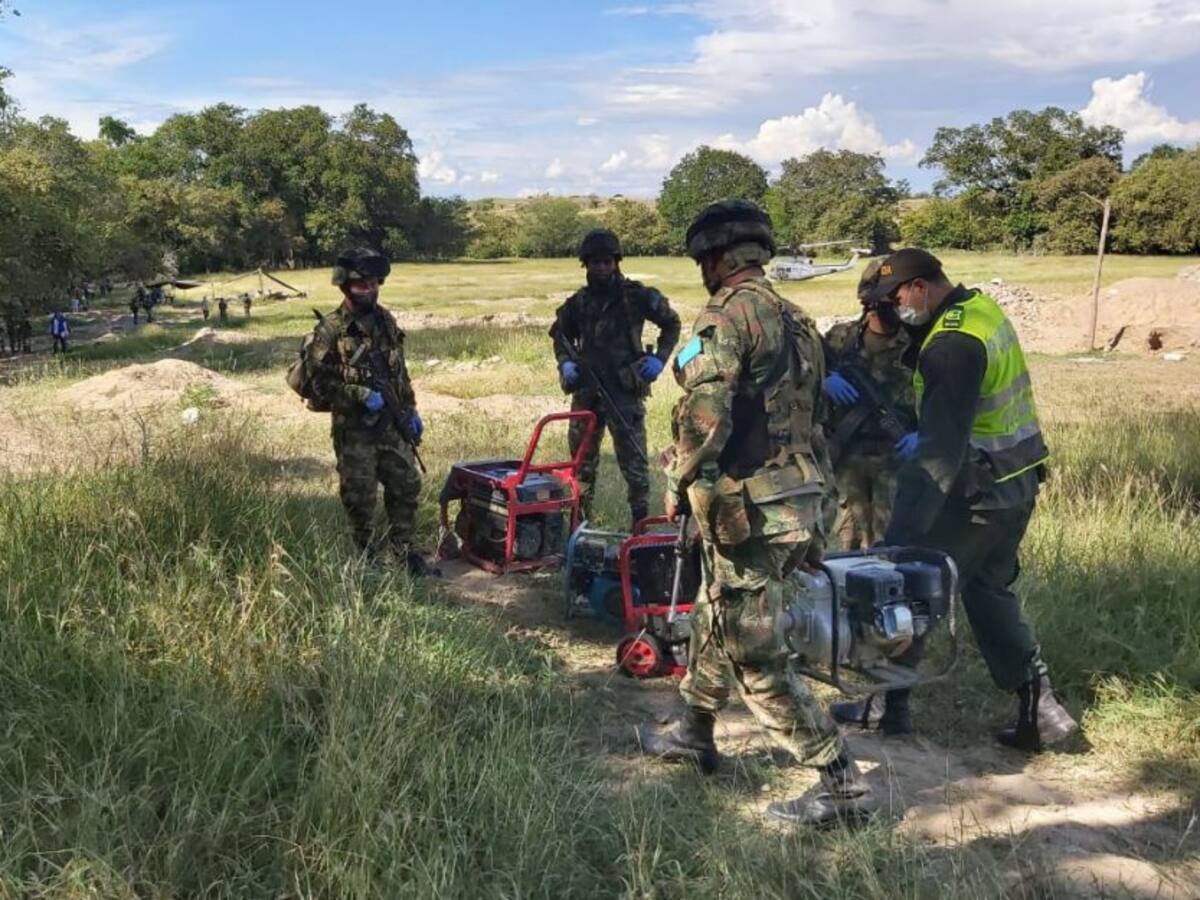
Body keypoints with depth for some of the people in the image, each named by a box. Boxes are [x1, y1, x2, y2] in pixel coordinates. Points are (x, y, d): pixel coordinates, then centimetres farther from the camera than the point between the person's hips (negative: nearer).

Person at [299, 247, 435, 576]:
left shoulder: (385, 320, 6)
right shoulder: (330, 330, -13)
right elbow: (319, 381, -17)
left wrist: (411, 409, 14)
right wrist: (362, 395, -22)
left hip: (391, 423, 6)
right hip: (353, 428, -6)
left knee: (407, 484, 9)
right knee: (359, 495, 4)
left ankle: (404, 549, 24)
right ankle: (363, 556, 21)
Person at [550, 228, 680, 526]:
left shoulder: (637, 296, -4)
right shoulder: (577, 303, 6)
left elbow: (671, 323, 6)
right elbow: (560, 334, 21)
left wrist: (659, 358, -5)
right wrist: (565, 362, 3)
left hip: (625, 392, -4)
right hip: (586, 392, 4)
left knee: (633, 461, -1)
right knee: (582, 460, 12)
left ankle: (641, 521, 9)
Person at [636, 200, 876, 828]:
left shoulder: (727, 315, -13)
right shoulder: (797, 321, 15)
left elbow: (703, 416, -24)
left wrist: (682, 486, -8)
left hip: (747, 509, -10)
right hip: (799, 500, 10)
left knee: (755, 657, -1)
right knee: (713, 620, 24)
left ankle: (842, 785, 5)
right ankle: (693, 735, 40)